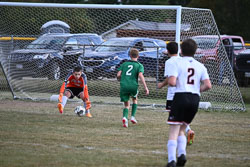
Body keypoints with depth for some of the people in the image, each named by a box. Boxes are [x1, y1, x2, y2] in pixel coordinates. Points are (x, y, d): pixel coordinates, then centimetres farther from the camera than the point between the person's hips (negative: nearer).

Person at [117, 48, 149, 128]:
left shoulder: (124, 64, 16)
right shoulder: (139, 65, 7)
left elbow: (118, 75, 7)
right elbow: (140, 75, -10)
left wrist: (120, 80, 30)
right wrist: (145, 87, -12)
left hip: (123, 86, 2)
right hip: (133, 85, -2)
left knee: (126, 104, 11)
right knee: (135, 100, 28)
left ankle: (125, 117, -17)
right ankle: (133, 117, 17)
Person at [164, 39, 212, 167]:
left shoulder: (177, 64, -2)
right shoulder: (200, 66, 11)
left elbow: (172, 82, -15)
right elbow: (208, 85, 1)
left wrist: (173, 83, 8)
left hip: (181, 95, -5)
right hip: (195, 99, 5)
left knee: (173, 131, -4)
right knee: (181, 130, 19)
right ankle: (182, 154, -2)